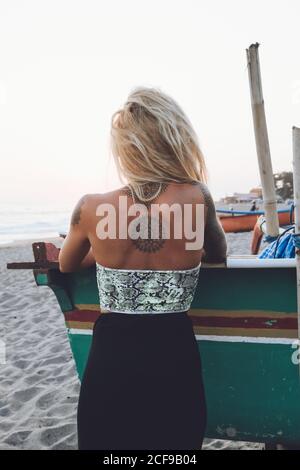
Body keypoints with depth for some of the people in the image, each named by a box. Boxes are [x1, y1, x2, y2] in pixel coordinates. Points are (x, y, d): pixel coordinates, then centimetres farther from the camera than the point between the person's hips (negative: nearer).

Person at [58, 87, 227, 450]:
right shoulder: (197, 198, -12)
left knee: (108, 441, 22)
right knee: (173, 445, 22)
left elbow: (66, 266, 12)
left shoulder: (91, 208, -10)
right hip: (174, 357, 1)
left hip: (110, 357, 0)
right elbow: (217, 255, 10)